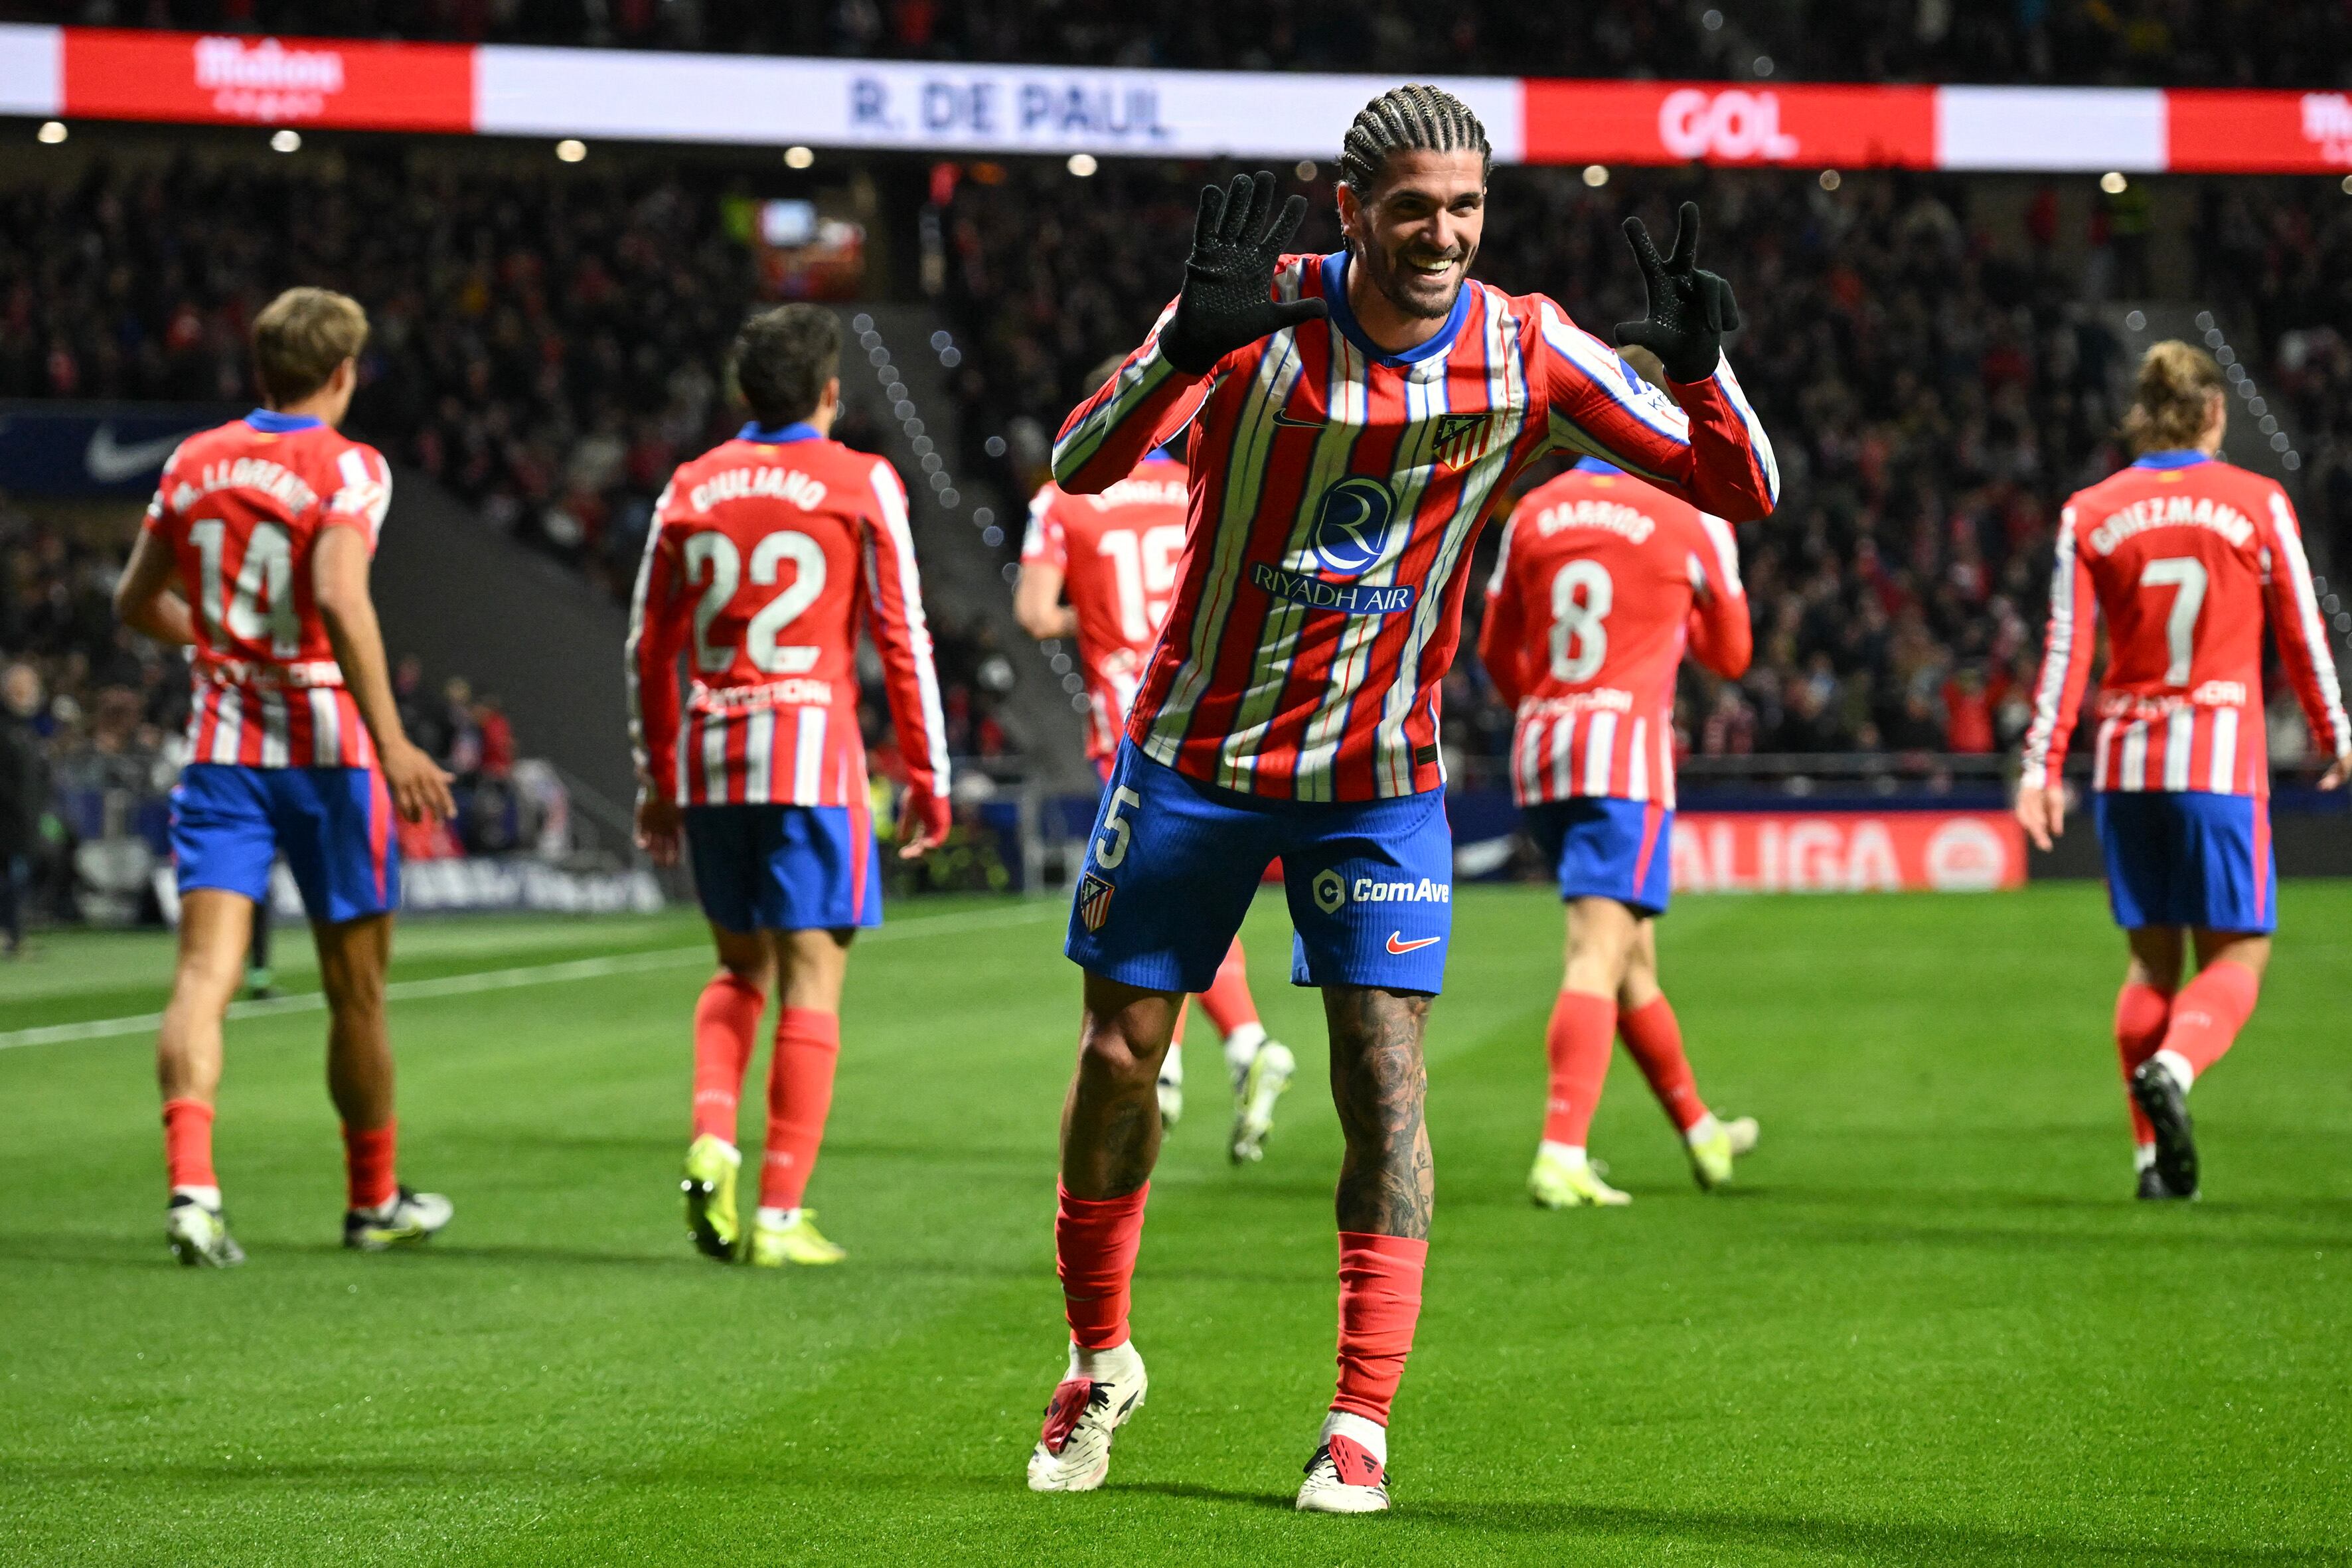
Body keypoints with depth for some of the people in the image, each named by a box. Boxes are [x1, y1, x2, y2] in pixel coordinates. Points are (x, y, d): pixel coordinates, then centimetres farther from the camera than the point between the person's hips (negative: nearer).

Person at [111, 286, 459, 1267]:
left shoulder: (196, 462, 8)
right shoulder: (347, 468, -8)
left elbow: (138, 603, 17)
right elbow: (340, 598, -24)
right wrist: (392, 743, -26)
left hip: (219, 746, 4)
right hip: (324, 745, -3)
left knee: (205, 969, -7)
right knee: (355, 988, 11)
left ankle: (190, 1180, -28)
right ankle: (375, 1201, 25)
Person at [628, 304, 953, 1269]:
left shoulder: (689, 488, 10)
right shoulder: (861, 485, -1)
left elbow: (649, 647, 12)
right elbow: (902, 638, -2)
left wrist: (656, 780, 20)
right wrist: (926, 777, 4)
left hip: (709, 756, 4)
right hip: (812, 753, -4)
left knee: (740, 969, 19)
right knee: (811, 980, 0)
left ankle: (711, 1137, -5)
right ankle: (778, 1215, -4)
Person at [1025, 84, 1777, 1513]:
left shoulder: (1528, 355, -10)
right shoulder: (1262, 314, -15)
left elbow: (1743, 493, -7)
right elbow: (1082, 464, -27)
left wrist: (1700, 370, -27)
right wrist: (1188, 347, -44)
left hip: (1379, 779, 0)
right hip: (1194, 754, 0)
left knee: (1386, 1082, -10)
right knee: (1118, 1061, 6)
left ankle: (1362, 1422, -5)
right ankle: (1100, 1363, 27)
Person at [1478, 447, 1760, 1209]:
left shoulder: (1532, 514, 8)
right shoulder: (1692, 521, -3)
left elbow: (1497, 654, 17)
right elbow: (1730, 656, 11)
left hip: (1540, 749, 5)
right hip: (1628, 756, -5)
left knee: (1635, 955, 18)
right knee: (1600, 954, -12)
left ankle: (1699, 1131, 33)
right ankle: (1560, 1157, -26)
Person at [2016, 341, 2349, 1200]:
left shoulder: (2088, 514, 4)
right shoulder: (2258, 504, -1)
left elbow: (2066, 651, 0)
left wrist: (2041, 765, 1)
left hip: (2125, 758, 3)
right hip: (2221, 757, -3)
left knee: (2150, 960, 13)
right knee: (2237, 955, 3)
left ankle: (2153, 1156, 9)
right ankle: (2174, 1066, -28)